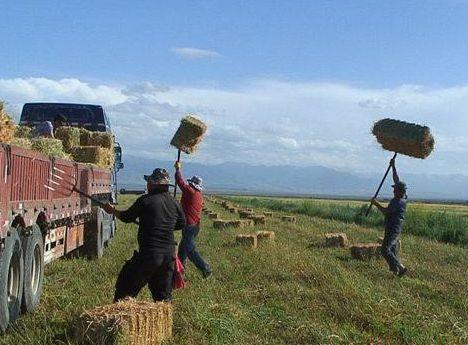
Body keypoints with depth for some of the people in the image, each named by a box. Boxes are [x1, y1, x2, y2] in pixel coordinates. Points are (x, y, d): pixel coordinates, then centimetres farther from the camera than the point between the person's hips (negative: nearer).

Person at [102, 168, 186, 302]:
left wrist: (112, 211, 19)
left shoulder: (145, 200, -10)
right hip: (169, 253, 5)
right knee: (164, 294, 16)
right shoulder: (174, 203, 4)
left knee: (125, 288, 10)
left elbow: (127, 217, 2)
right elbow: (181, 224, 15)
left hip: (149, 253, -5)